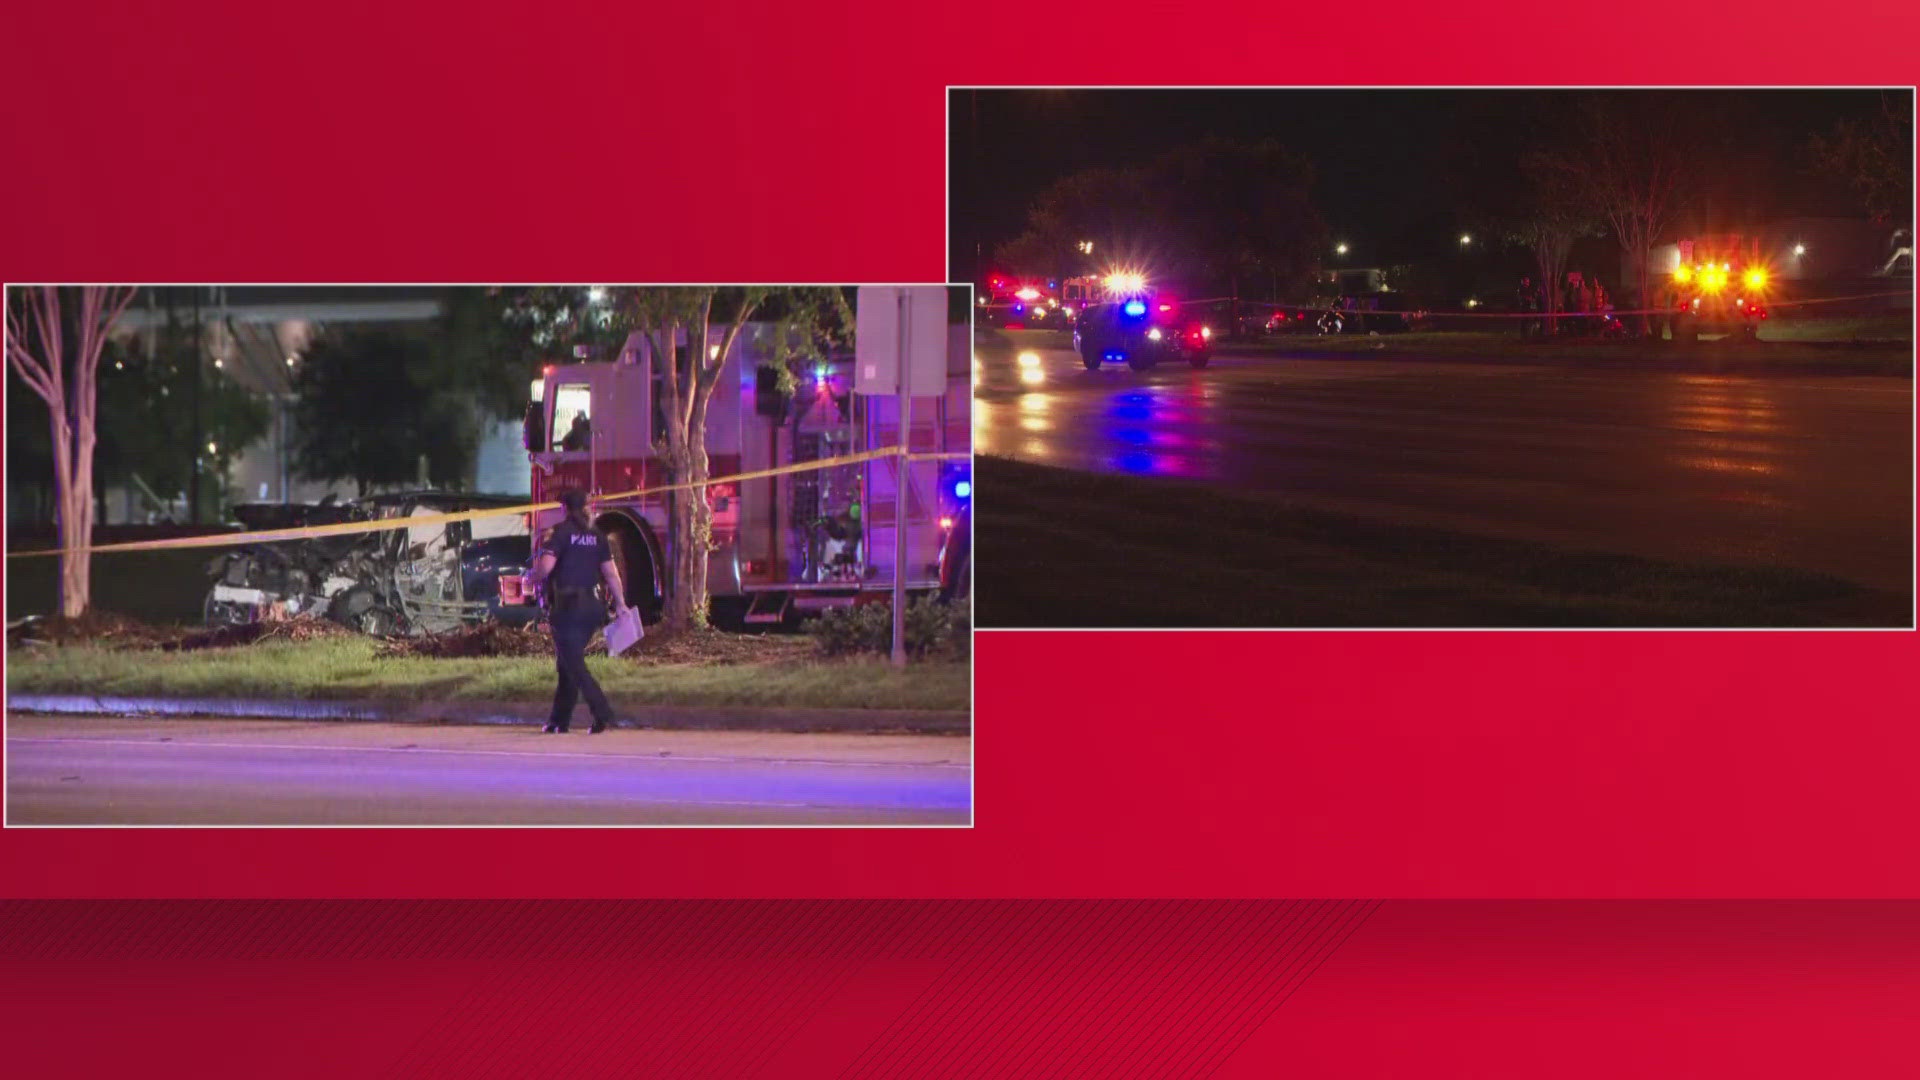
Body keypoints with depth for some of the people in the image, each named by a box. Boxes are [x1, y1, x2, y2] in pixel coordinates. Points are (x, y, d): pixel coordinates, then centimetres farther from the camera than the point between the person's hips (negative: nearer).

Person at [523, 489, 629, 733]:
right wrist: (621, 605, 14)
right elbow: (611, 573, 8)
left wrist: (532, 579, 3)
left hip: (566, 605, -7)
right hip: (589, 602, 7)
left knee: (573, 665, -5)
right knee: (567, 663, 16)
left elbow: (546, 566, -18)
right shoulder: (597, 535, 9)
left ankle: (602, 713, -17)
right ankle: (559, 720, 19)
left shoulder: (562, 531, -8)